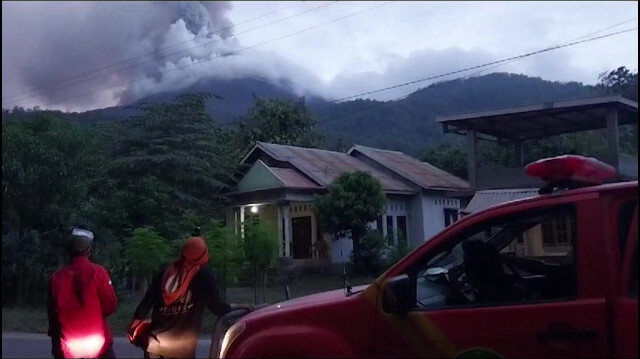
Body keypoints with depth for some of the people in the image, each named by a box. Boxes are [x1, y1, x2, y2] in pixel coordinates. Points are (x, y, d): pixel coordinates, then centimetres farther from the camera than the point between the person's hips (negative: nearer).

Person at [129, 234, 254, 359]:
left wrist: (135, 329, 15)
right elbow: (219, 308, 2)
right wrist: (239, 307, 19)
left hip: (154, 345, 4)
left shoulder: (164, 274, 6)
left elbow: (145, 304, 6)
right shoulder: (204, 276, -5)